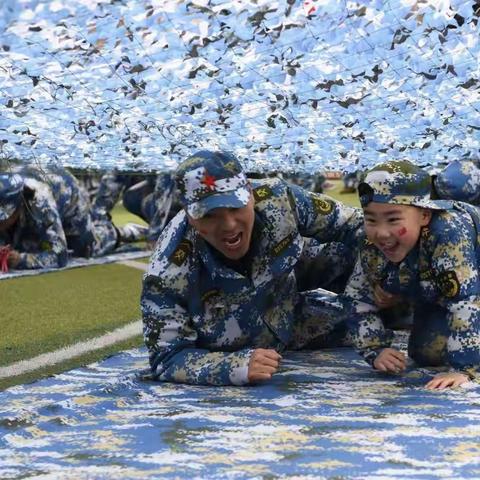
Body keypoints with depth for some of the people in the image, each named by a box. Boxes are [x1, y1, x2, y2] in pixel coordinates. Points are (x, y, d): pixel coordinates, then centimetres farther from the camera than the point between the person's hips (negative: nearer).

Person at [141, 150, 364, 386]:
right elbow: (166, 359, -32)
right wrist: (238, 366, -46)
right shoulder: (168, 273, -38)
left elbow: (351, 225, -12)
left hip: (289, 322, 2)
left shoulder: (278, 198, -29)